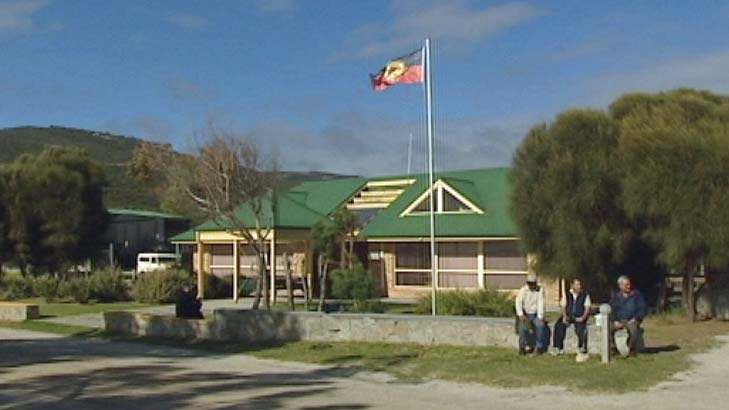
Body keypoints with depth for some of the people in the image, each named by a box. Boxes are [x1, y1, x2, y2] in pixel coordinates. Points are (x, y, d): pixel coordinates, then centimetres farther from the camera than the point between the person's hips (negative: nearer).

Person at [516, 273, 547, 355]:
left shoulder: (540, 290, -7)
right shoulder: (523, 290, -7)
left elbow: (541, 303, -12)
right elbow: (518, 302, -14)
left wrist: (540, 317, -19)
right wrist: (521, 315, -26)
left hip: (536, 314, 1)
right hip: (525, 314, -1)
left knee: (541, 325, -25)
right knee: (523, 326, -28)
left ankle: (540, 347, -11)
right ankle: (522, 347, -15)